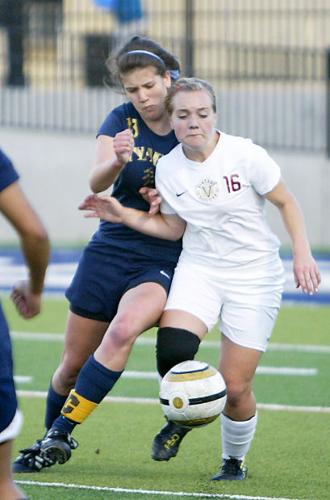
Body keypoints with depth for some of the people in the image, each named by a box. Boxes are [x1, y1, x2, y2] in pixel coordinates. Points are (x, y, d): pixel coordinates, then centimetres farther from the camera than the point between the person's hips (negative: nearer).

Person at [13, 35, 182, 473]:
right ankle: (54, 439, 31)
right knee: (74, 363, 5)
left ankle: (59, 437, -24)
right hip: (110, 251, 2)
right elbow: (97, 181, -17)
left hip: (163, 262, -2)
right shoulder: (122, 121, -1)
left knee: (123, 330, -30)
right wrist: (117, 161, -39)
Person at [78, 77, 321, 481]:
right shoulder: (168, 168, -4)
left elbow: (286, 202, -3)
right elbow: (173, 228, 9)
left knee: (236, 387, -4)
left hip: (255, 275, -3)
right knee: (172, 349, -25)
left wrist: (302, 253, -13)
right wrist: (122, 215, -2)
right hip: (199, 268, 3)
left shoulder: (246, 155, -16)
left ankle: (234, 461, 26)